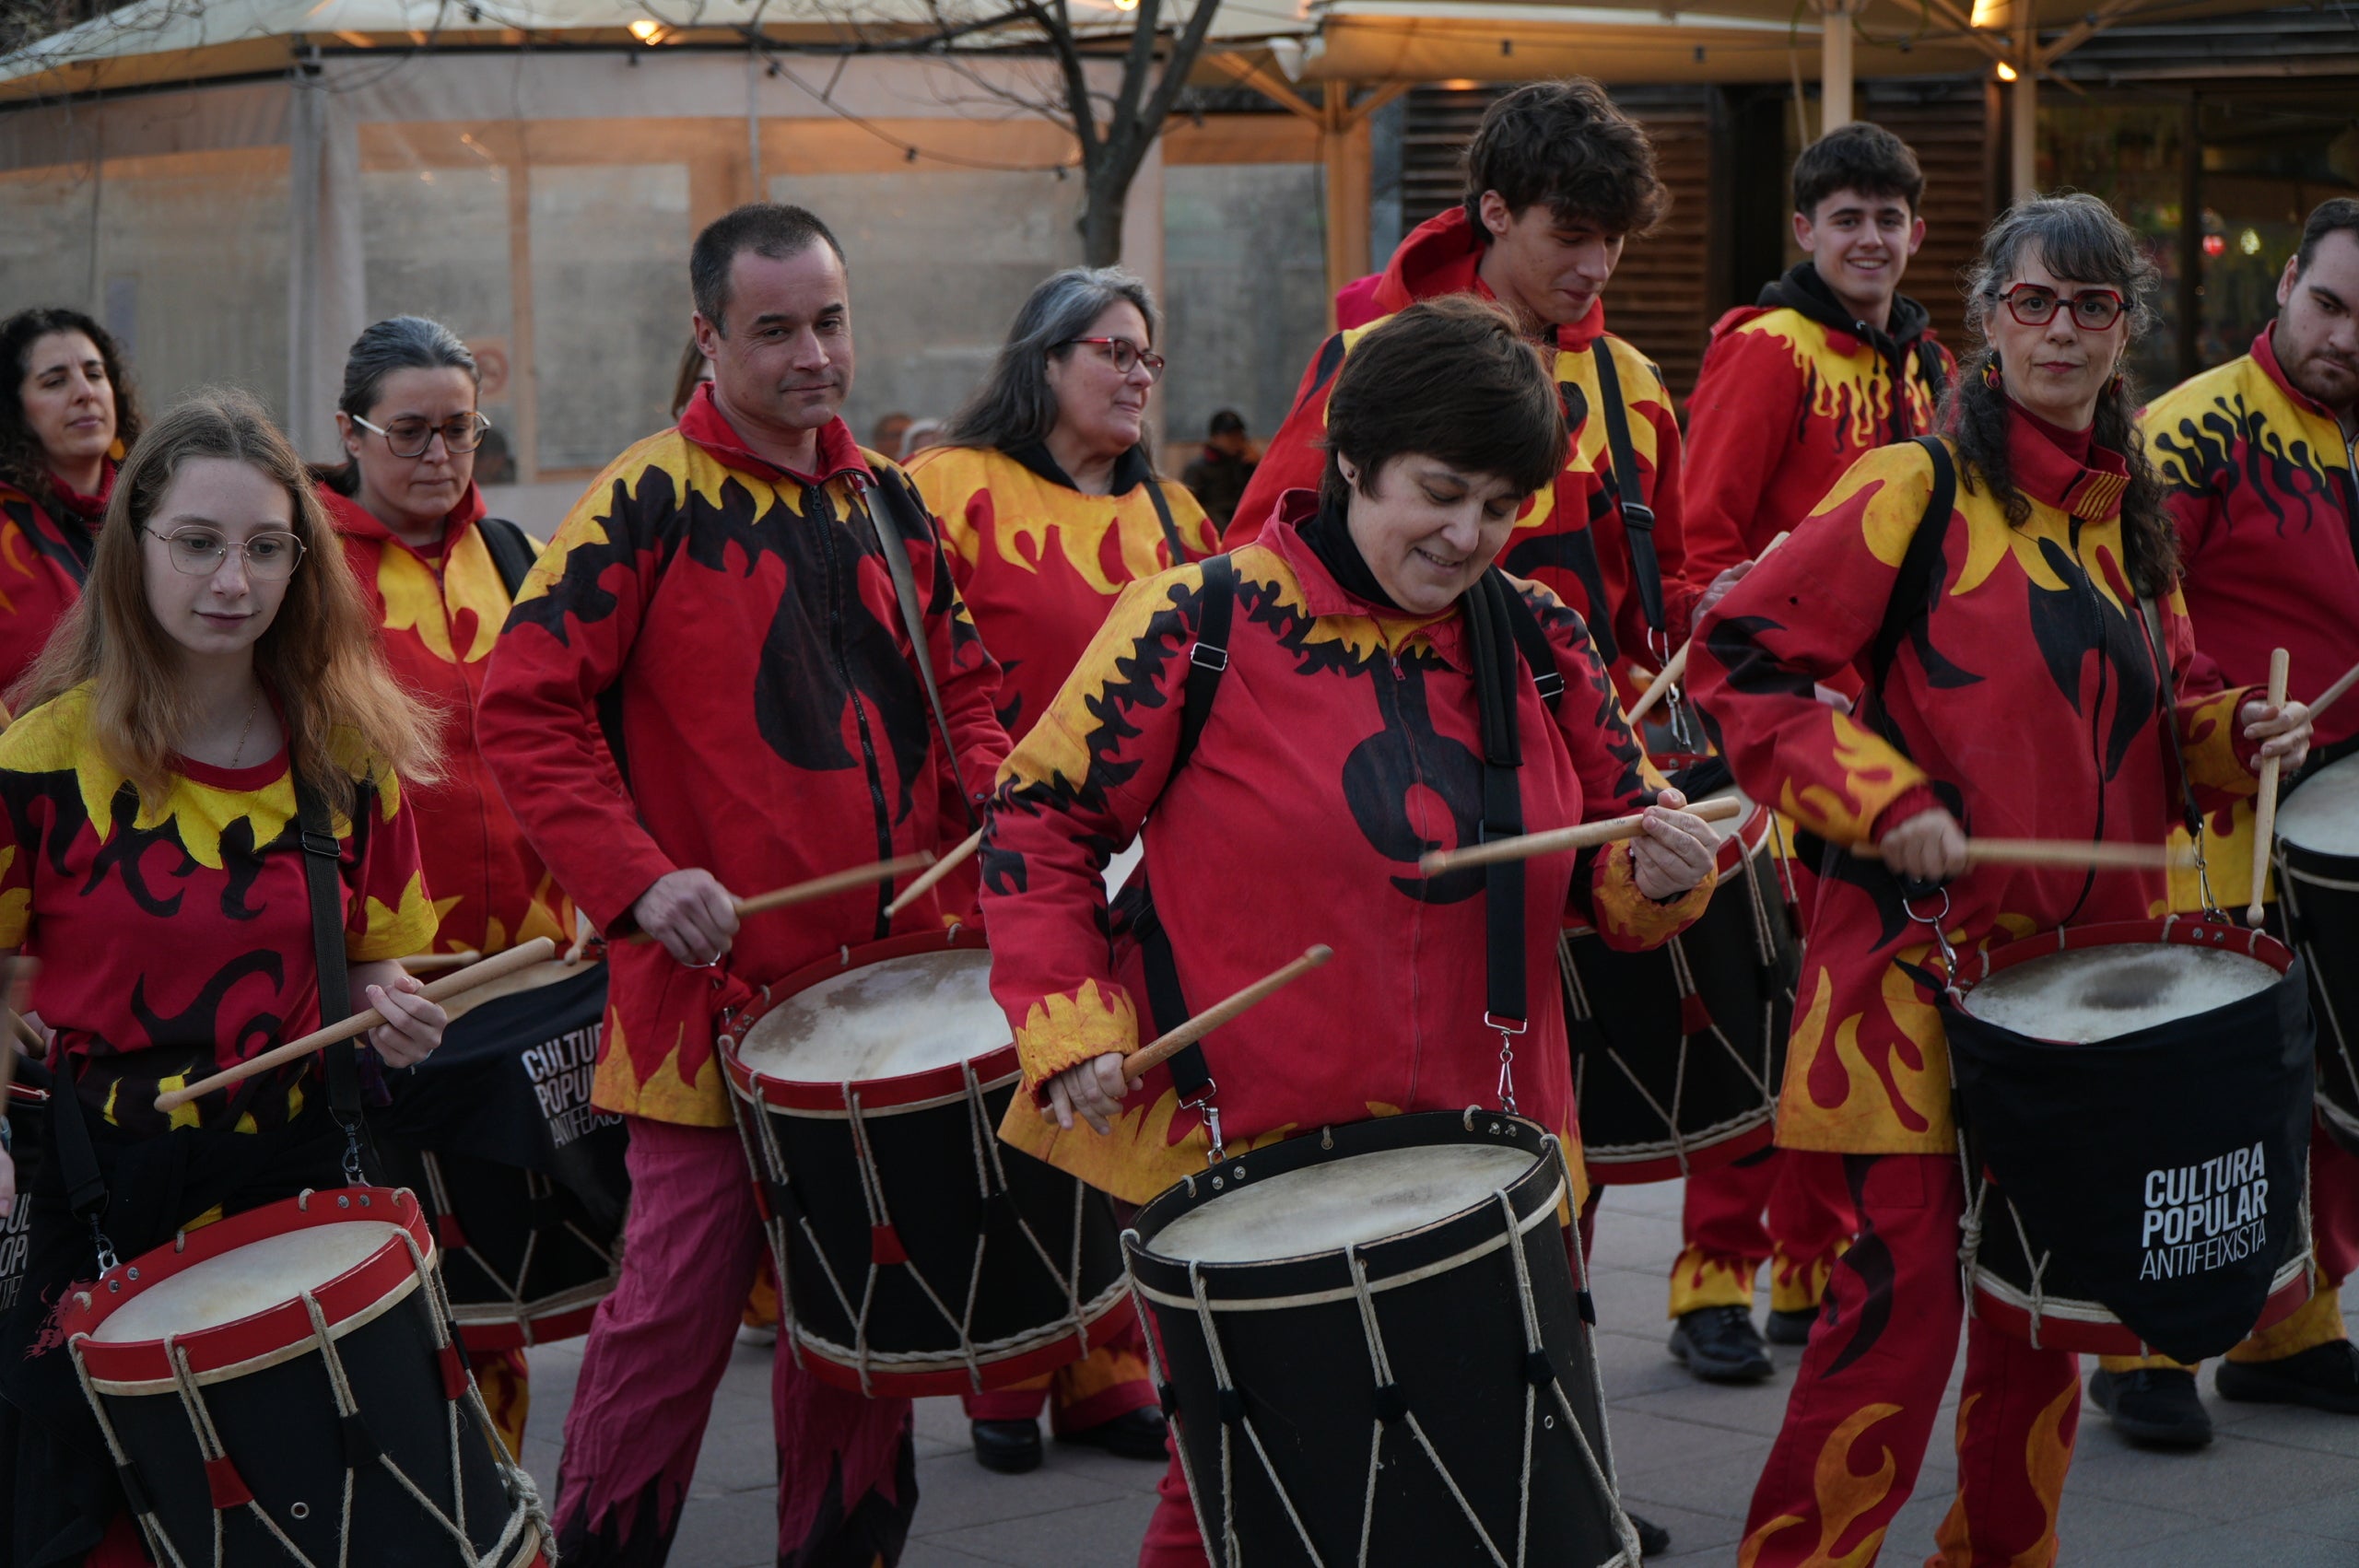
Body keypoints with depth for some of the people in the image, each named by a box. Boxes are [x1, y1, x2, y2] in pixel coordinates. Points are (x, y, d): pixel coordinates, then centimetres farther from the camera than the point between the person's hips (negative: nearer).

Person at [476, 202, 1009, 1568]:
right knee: (676, 1312, -3)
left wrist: (991, 783, 1)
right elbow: (526, 705, -12)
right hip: (720, 983, -6)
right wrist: (638, 877, -20)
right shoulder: (652, 503, -8)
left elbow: (960, 678, 22)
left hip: (887, 972, 6)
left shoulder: (888, 501, 11)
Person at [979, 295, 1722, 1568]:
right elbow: (1040, 816, -2)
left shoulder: (1540, 646, 6)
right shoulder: (1202, 625, -7)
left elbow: (1613, 854, 14)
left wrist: (1658, 873, -9)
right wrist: (1068, 1023, -12)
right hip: (1233, 1165, -4)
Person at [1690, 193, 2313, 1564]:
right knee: (1906, 1286, -10)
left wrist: (2238, 735, 3)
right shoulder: (1916, 490, -8)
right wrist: (1882, 799, -18)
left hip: (2087, 962, 6)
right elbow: (1739, 658, -11)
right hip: (1922, 960, -6)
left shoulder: (2134, 515, 13)